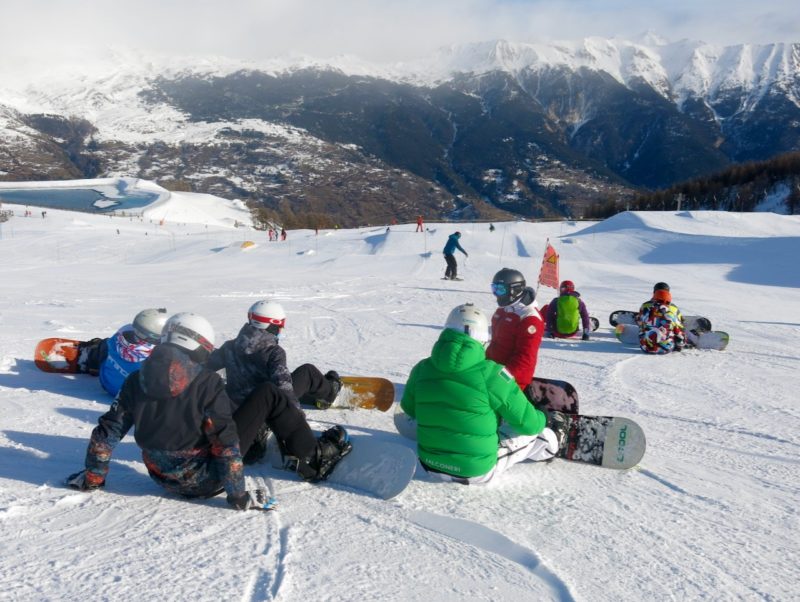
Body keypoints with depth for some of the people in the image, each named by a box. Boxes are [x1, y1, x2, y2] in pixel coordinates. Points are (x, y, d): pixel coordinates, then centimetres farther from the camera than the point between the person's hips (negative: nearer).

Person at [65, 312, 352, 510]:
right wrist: (239, 496, -14)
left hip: (162, 477, 6)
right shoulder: (207, 382, -21)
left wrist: (92, 477, 14)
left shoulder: (136, 380, -5)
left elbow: (107, 431, 0)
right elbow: (226, 442, -22)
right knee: (269, 396, 3)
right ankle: (314, 459, 15)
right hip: (204, 480, -6)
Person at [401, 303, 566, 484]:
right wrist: (543, 420, 12)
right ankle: (552, 443, 48)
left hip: (431, 466, 4)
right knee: (533, 432, 20)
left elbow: (408, 409, 12)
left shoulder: (421, 369, -6)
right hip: (477, 471, -4)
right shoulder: (491, 374, -20)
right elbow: (527, 422, -11)